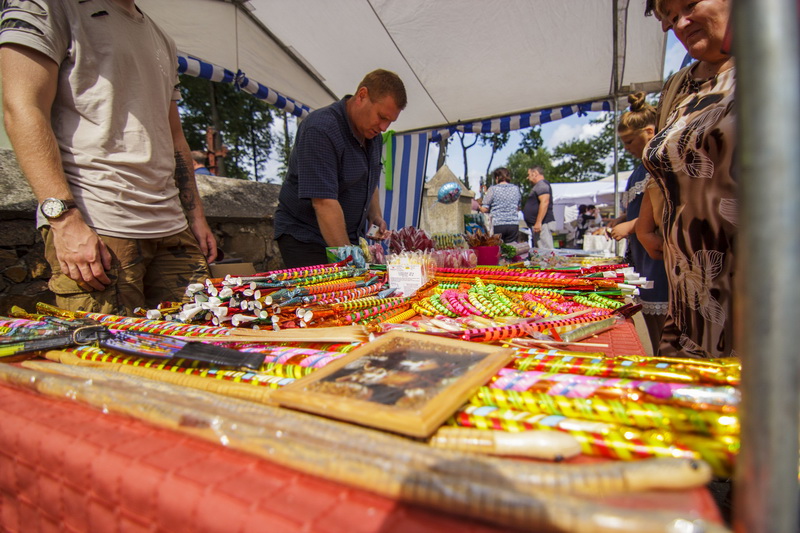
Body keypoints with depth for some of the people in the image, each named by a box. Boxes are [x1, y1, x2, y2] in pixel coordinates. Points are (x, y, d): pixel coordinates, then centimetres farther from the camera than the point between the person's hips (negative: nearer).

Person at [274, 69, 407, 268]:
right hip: (305, 238, -7)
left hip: (350, 237, 7)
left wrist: (375, 216, 5)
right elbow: (324, 203, -28)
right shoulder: (320, 129, -20)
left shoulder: (373, 135, 7)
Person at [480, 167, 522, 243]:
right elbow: (518, 208, 16)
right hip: (513, 225, 3)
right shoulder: (516, 189, 8)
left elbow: (484, 209, -3)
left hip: (498, 225, -3)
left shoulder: (493, 189, -2)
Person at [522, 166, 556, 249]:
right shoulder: (539, 185, 25)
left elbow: (544, 202, -22)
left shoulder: (542, 184, -9)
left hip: (543, 223, -11)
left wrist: (538, 222, -26)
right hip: (539, 224, 11)